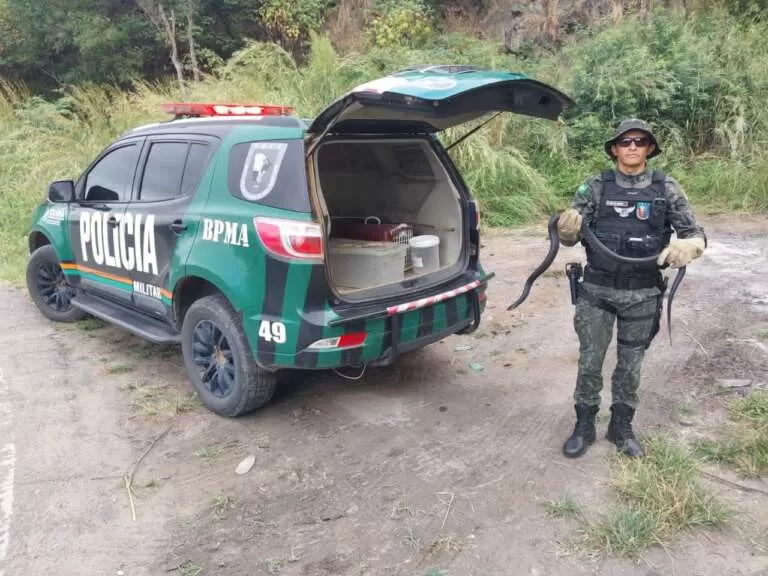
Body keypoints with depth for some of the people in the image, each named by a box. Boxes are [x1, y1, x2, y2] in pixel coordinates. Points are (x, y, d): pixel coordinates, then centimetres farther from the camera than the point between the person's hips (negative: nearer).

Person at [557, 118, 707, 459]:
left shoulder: (667, 189, -1)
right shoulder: (596, 187, -3)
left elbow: (695, 233, 1)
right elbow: (569, 237, -4)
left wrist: (688, 246, -23)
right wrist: (567, 229, -29)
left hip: (643, 294, 1)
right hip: (597, 291, -1)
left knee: (630, 367, 13)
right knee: (590, 363, 7)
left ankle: (621, 427, 31)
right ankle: (584, 427, 24)